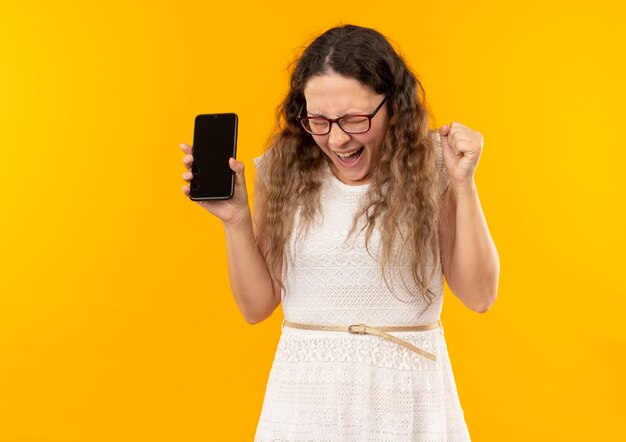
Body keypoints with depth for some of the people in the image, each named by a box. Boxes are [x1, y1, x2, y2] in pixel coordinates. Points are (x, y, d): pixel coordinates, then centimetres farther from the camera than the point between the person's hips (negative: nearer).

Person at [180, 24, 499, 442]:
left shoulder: (430, 167, -6)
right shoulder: (283, 170, -3)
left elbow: (479, 295, -7)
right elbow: (257, 305, 2)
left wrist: (463, 184, -14)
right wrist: (235, 218, -11)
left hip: (410, 395, 0)